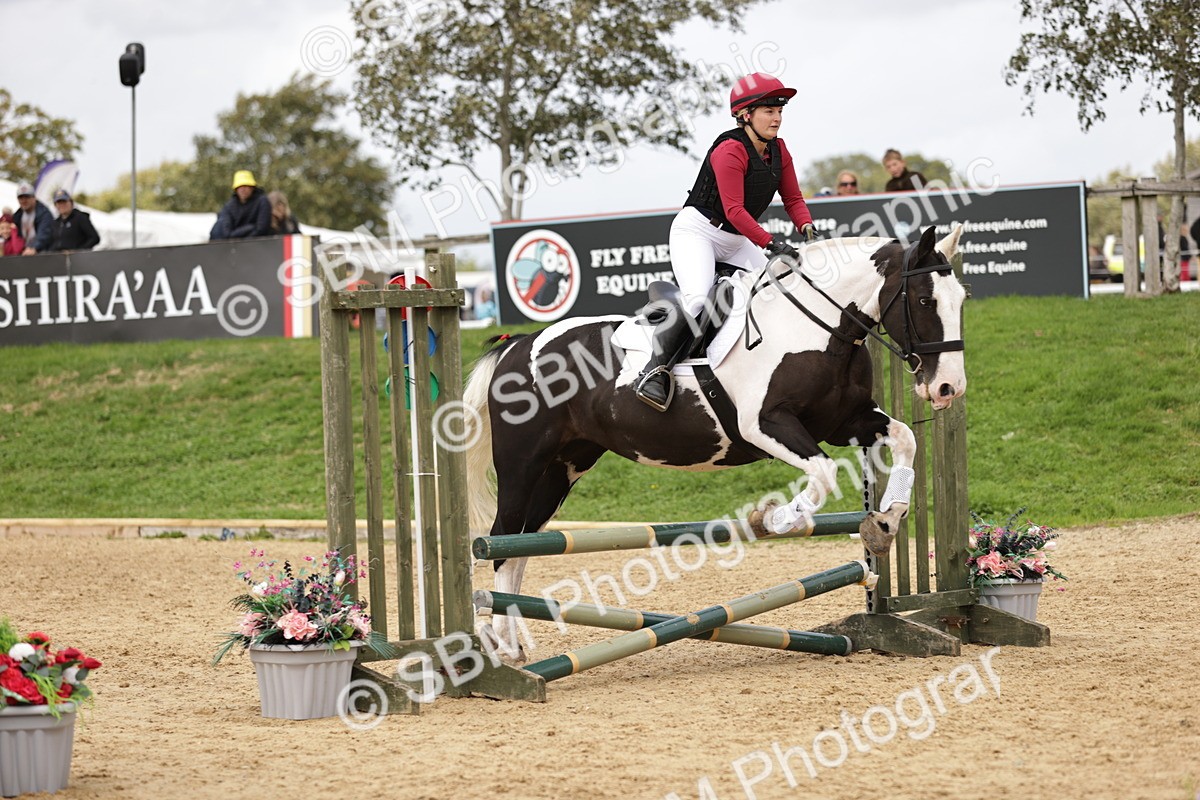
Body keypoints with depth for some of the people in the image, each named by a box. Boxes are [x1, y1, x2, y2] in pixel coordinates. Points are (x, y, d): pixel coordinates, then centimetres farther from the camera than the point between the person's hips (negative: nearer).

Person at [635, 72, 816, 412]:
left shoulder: (778, 151, 4)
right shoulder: (730, 150, -21)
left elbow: (793, 199, 6)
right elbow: (734, 209, -27)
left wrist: (807, 228, -15)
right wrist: (771, 243, -35)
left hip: (737, 240, 9)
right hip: (697, 230, -9)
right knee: (696, 297, -29)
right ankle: (656, 369, -25)